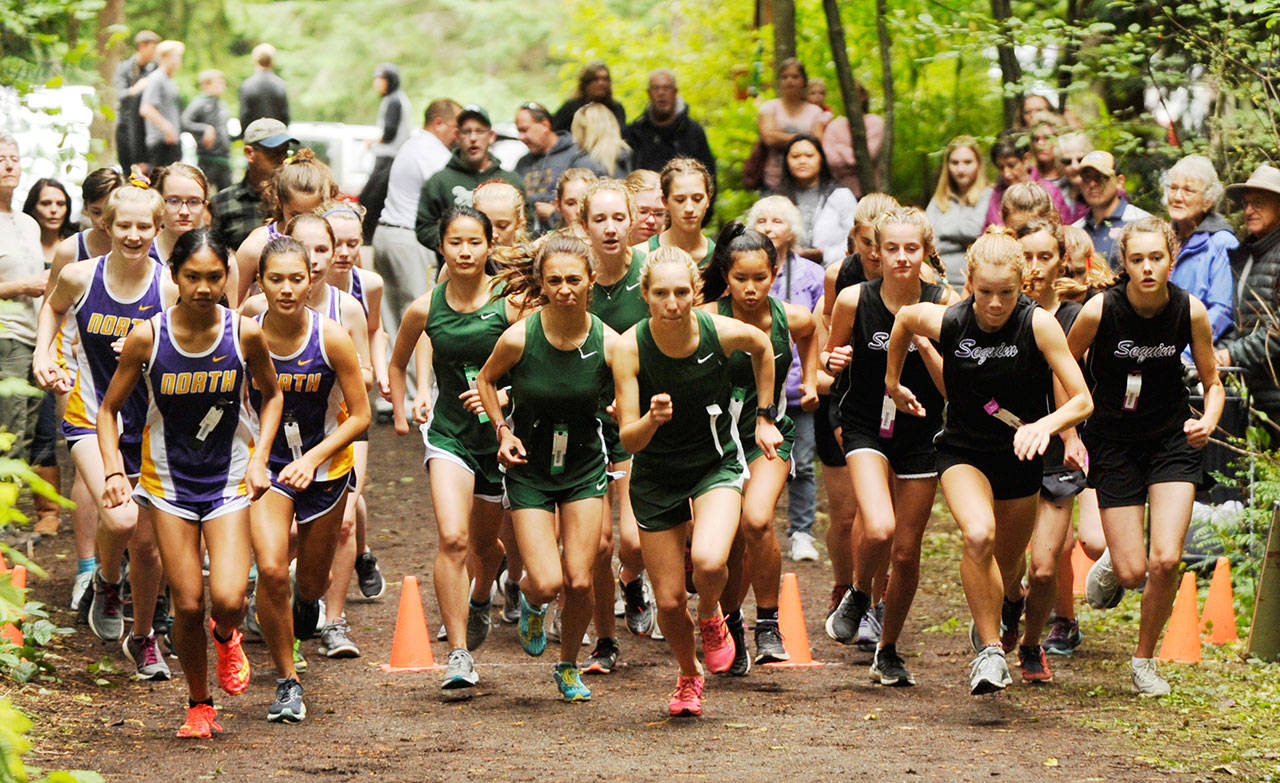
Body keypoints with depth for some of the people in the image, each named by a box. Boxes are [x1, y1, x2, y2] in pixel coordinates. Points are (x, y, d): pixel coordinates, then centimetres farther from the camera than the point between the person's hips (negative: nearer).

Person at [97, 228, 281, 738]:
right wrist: (113, 470, -14)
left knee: (228, 598, -16)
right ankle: (199, 705, 22)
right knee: (187, 605, -2)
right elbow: (109, 410, 0)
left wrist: (259, 458, -4)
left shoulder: (245, 334, -11)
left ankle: (226, 637, 23)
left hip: (230, 481, 0)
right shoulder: (147, 337, -12)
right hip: (170, 480, 0)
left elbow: (272, 395, 7)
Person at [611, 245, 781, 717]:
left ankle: (711, 617, 7)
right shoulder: (630, 347, -20)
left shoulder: (722, 332, -18)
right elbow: (629, 439, -18)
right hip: (656, 478, 1)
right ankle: (689, 677, 35)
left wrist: (765, 418, 11)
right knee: (669, 601, 3)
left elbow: (762, 347, 8)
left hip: (716, 465, -1)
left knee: (708, 562, -29)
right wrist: (652, 419, -40)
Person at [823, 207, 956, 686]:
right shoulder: (854, 300, -9)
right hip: (865, 428, -1)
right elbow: (830, 361, 8)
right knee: (878, 529, -25)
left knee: (907, 550, 5)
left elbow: (953, 386, -8)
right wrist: (834, 363, -15)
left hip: (920, 435, 2)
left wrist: (923, 342, -23)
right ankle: (858, 595, 9)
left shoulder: (944, 304, -8)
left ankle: (888, 652, 25)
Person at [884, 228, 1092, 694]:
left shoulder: (1038, 324, -21)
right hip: (963, 452, -1)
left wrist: (1046, 424, -40)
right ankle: (990, 651, -18)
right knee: (978, 536, -31)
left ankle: (986, 624, 51)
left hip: (1020, 458, 1)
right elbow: (903, 317, 8)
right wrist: (892, 383, 17)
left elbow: (1082, 401, -21)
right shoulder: (945, 322, -17)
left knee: (1006, 569, 16)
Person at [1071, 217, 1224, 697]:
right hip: (1114, 444, -1)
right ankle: (1110, 566, 34)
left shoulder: (1190, 312, -13)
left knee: (1166, 560, -15)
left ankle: (1144, 658, 10)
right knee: (1133, 572, -6)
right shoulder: (1100, 311, -19)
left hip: (1173, 439, 1)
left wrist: (1209, 420, -18)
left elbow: (1212, 382, 1)